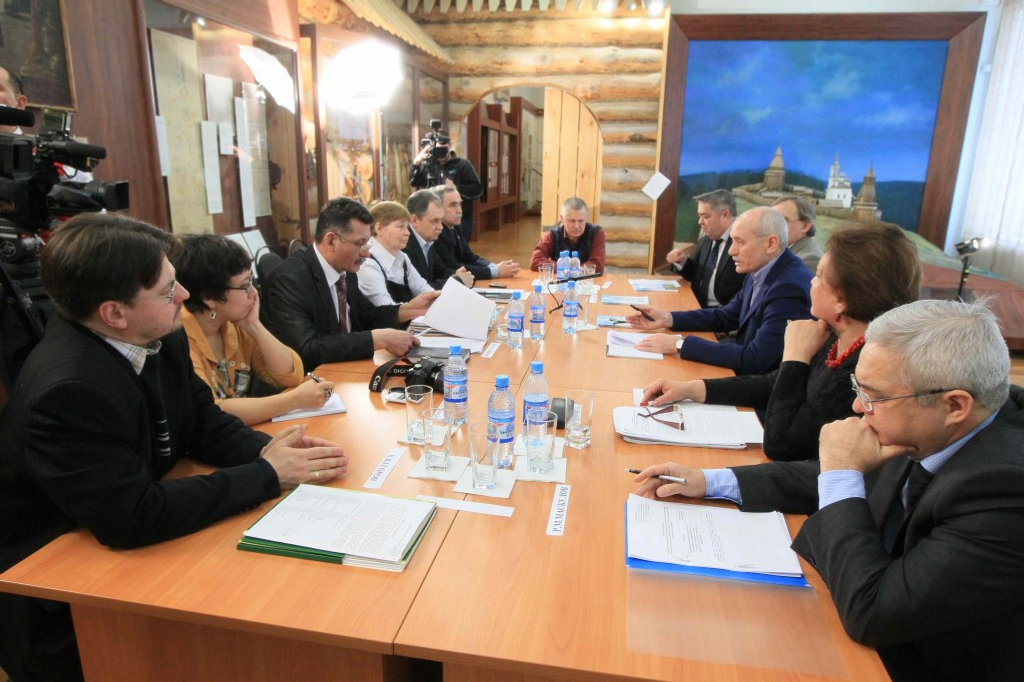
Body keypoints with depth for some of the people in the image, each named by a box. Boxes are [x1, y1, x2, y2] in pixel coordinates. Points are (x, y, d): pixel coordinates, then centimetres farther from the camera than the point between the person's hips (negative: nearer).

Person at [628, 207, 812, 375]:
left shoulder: (789, 288, -27)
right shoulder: (761, 271, 1)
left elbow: (754, 360, -29)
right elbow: (726, 317, 12)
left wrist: (680, 344, -26)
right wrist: (668, 319, 1)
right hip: (747, 373, 7)